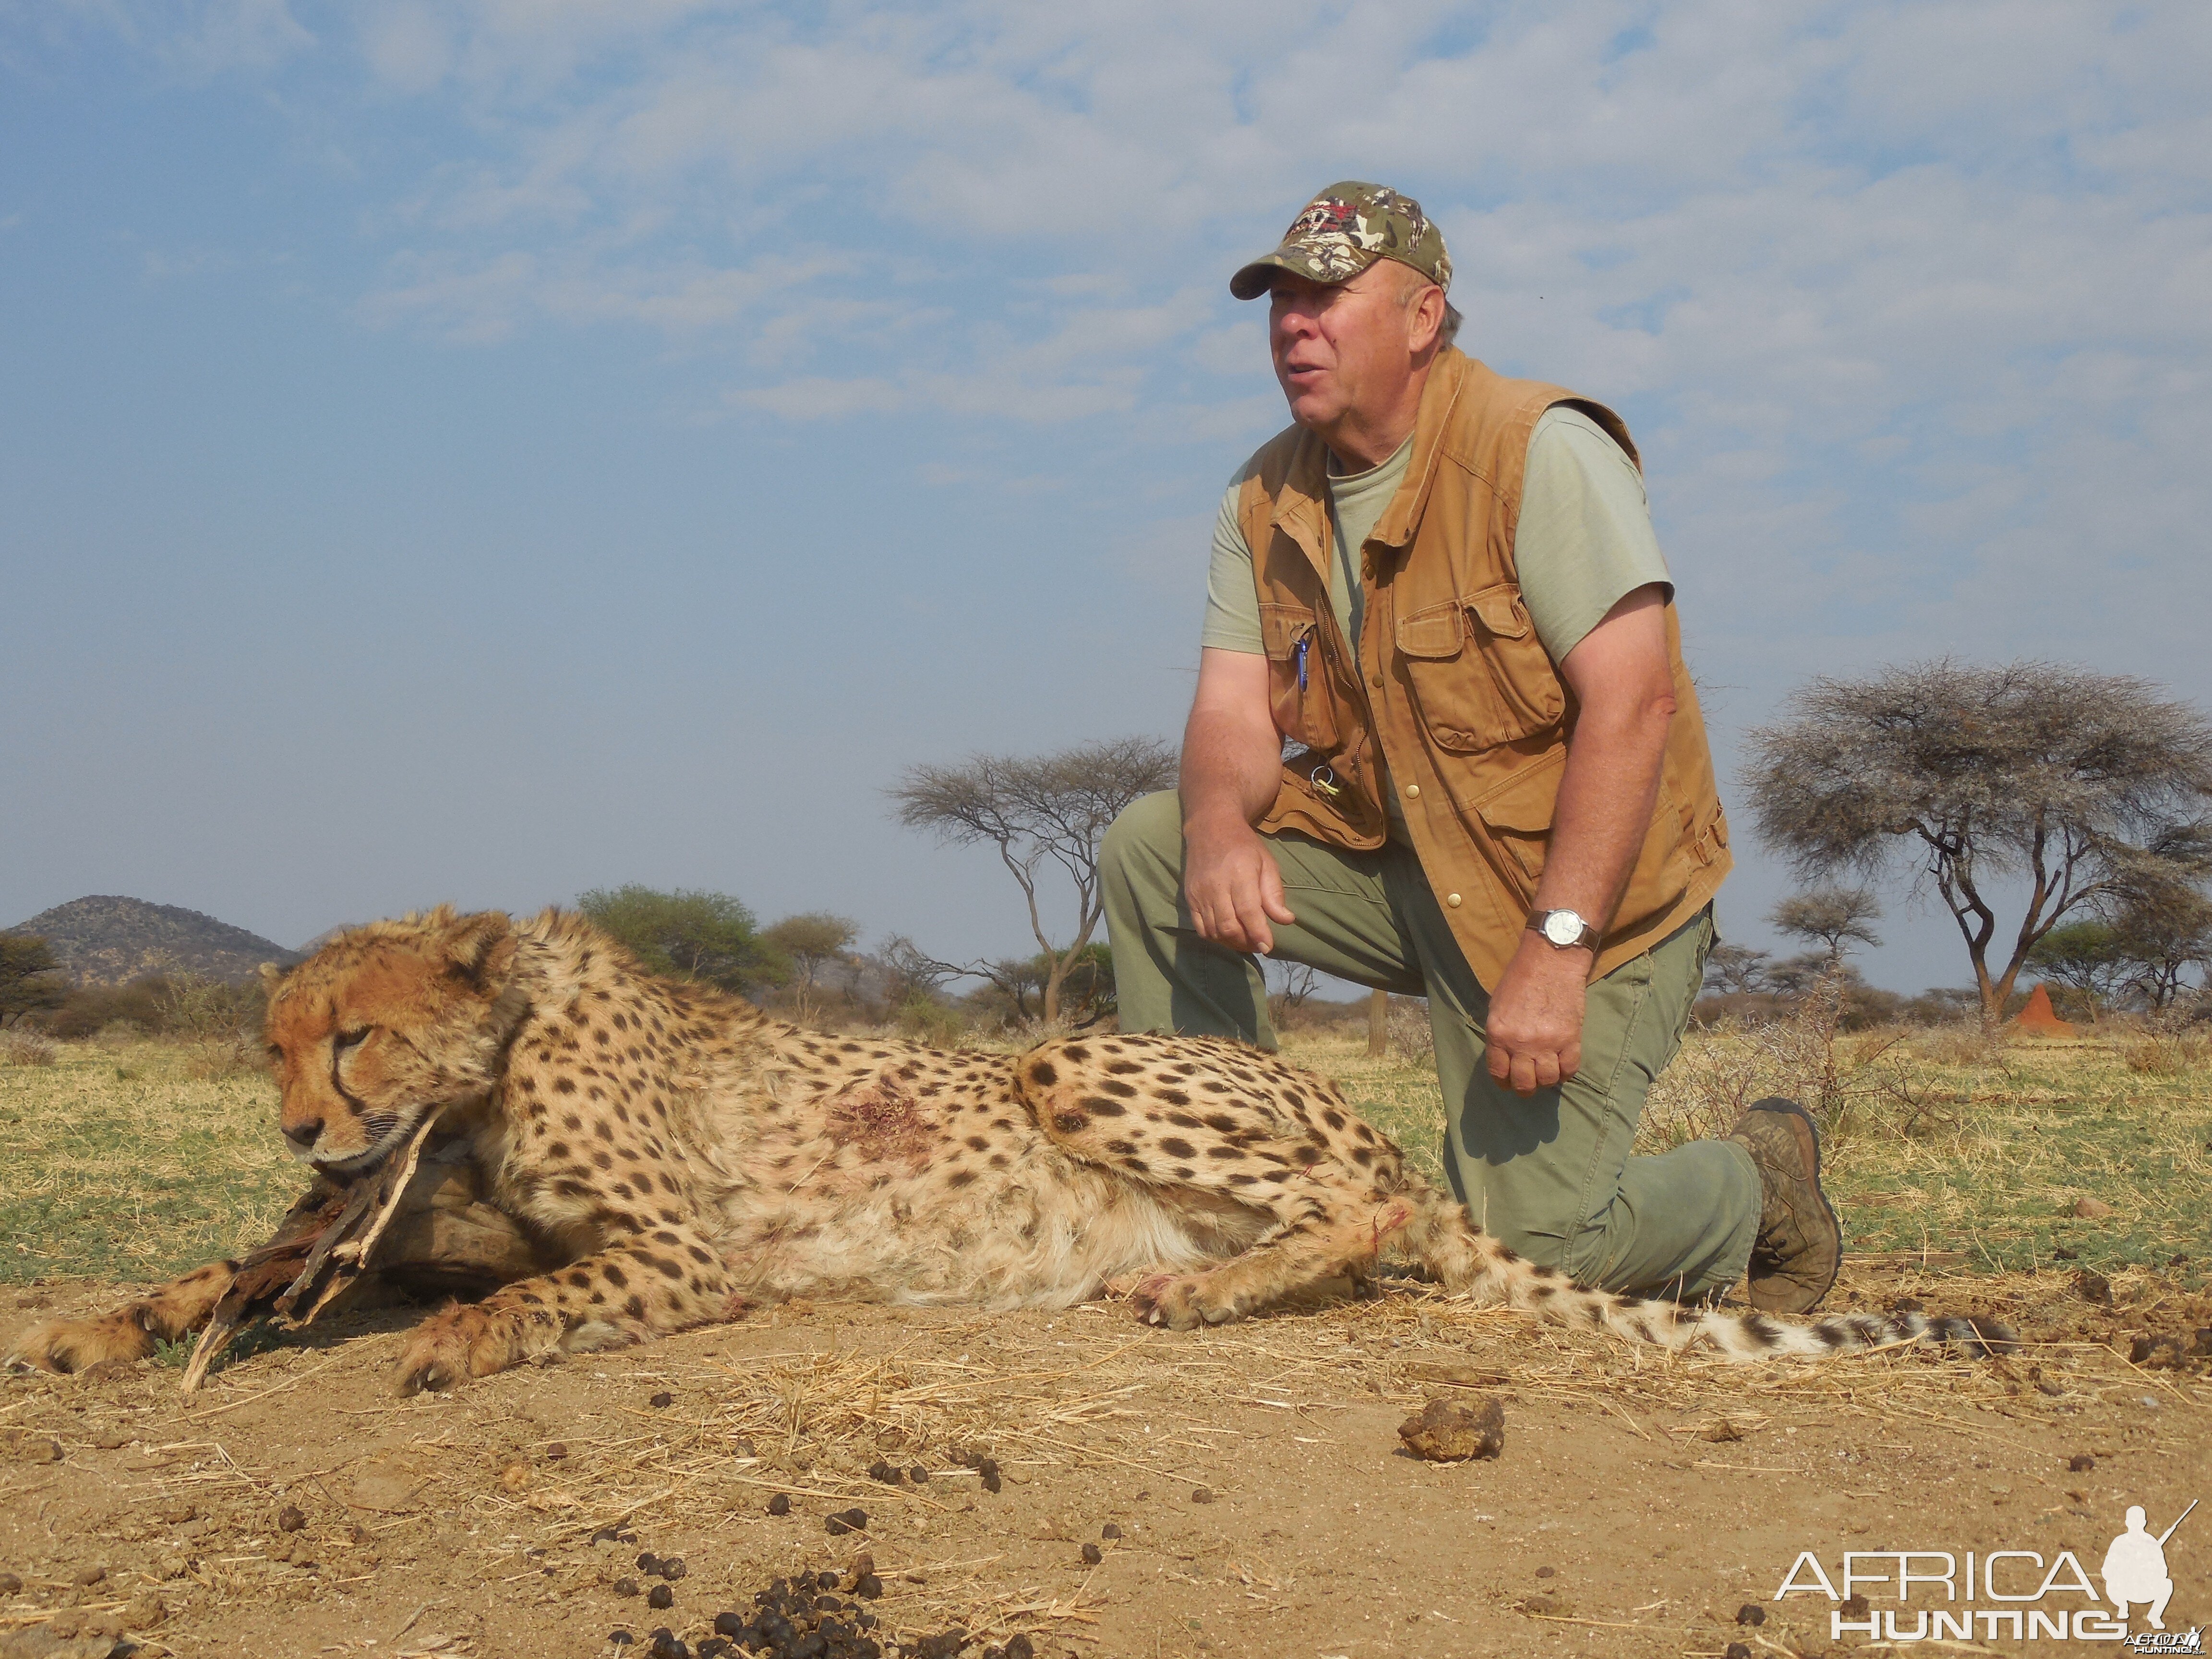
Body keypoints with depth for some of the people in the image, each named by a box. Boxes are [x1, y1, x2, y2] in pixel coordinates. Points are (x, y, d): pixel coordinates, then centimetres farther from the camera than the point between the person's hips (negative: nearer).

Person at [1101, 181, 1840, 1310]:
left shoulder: (1541, 452, -17)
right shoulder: (1265, 502, 4)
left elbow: (1635, 700, -25)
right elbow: (1236, 711, -3)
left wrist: (1555, 949, -30)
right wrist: (1220, 825, -28)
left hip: (1584, 900, -6)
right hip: (1402, 871, 6)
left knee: (1537, 1248, -16)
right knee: (1149, 847, -11)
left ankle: (1761, 1186, 16)